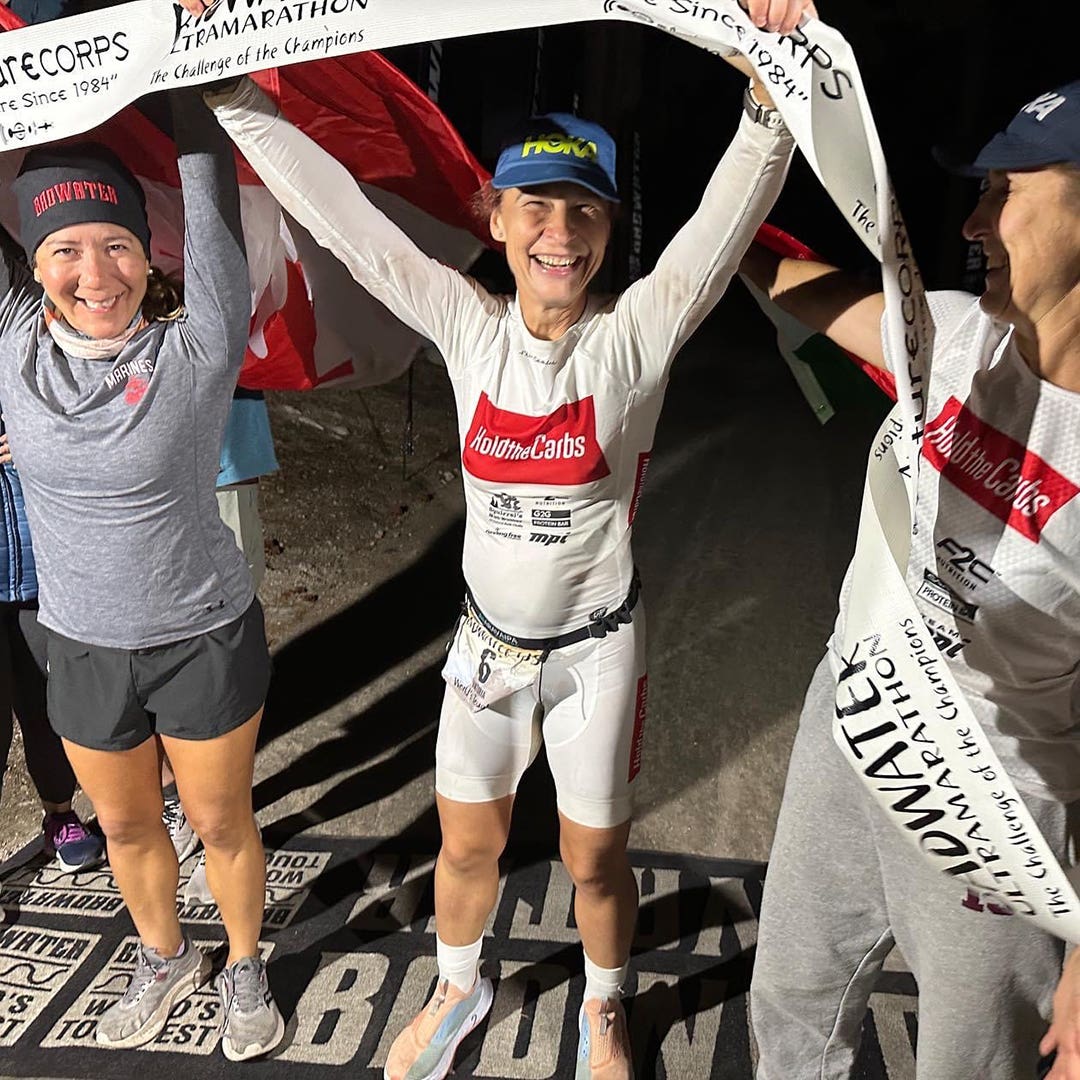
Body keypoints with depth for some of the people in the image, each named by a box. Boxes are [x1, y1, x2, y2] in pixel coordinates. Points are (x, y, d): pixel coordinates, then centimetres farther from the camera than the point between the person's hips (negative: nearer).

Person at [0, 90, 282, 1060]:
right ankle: (165, 960, 49)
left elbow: (210, 187, -19)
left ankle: (245, 970, 42)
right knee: (126, 825, 22)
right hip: (84, 646, 4)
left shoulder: (199, 346, -17)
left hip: (207, 639, -3)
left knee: (222, 823, 15)